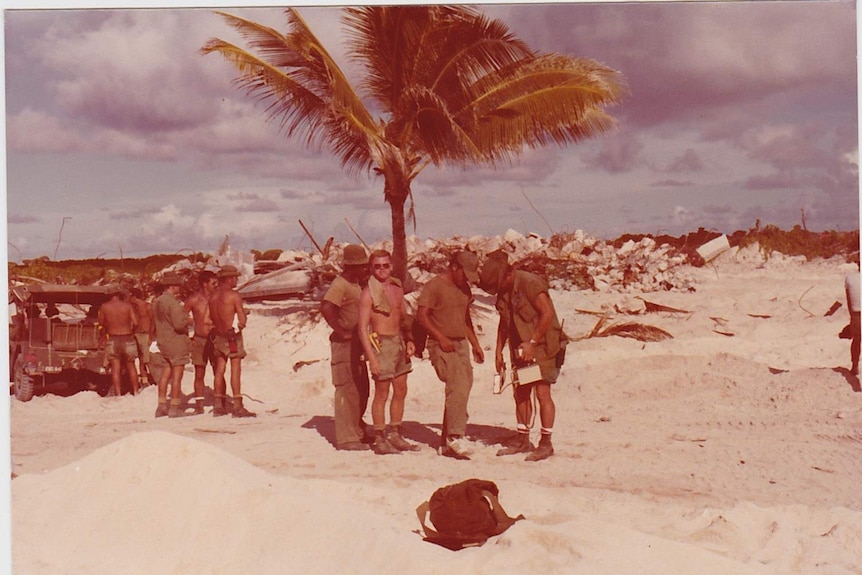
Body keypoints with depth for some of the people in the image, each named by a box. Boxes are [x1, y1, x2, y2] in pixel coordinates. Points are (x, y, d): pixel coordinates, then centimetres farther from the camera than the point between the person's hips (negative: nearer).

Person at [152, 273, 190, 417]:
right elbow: (179, 324, -24)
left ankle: (162, 405, 17)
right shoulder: (173, 303, -18)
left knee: (166, 373, 14)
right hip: (176, 342, -8)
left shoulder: (157, 302, 9)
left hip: (163, 342, 8)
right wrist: (186, 318, -4)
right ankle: (174, 408, 1)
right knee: (177, 375, -2)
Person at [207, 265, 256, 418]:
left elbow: (206, 319, 10)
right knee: (235, 371, -6)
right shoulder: (234, 295, -13)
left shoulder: (213, 295, 7)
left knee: (219, 370, 11)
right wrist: (240, 323, 6)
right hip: (232, 336, -7)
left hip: (218, 336, 7)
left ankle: (218, 405, 14)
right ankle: (238, 406, -7)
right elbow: (243, 321, -15)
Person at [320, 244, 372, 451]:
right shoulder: (339, 285, -16)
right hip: (344, 344, -10)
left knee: (361, 390, 16)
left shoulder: (356, 283, 14)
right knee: (348, 390, -7)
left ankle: (356, 431, 28)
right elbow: (326, 308, -32)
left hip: (356, 343, 10)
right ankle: (346, 438, -2)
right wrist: (341, 331, -25)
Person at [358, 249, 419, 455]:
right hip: (381, 344, -7)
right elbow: (362, 328, -14)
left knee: (401, 391, 13)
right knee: (382, 393, -2)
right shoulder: (368, 293, -11)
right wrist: (371, 357, -19)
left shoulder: (397, 288, 9)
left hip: (399, 342, 7)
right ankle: (379, 439, 8)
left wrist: (409, 340, 6)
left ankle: (395, 435, 25)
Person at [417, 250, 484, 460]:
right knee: (458, 388, -21)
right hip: (441, 346, -8)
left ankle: (446, 443, 13)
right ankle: (455, 436, -20)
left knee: (460, 390, 6)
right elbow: (422, 315, -13)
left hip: (461, 344, 8)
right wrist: (440, 337, -20)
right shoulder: (434, 285, -8)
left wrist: (475, 343, 19)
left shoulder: (463, 288, 15)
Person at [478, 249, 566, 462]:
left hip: (542, 347, -8)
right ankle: (523, 441, 18)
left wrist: (532, 343, -21)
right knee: (520, 393, 9)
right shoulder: (504, 290, 8)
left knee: (542, 393, -7)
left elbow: (547, 314, -21)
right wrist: (498, 351, 13)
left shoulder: (530, 283, -18)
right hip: (520, 349, 8)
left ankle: (546, 443, 0)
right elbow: (504, 322, 18)